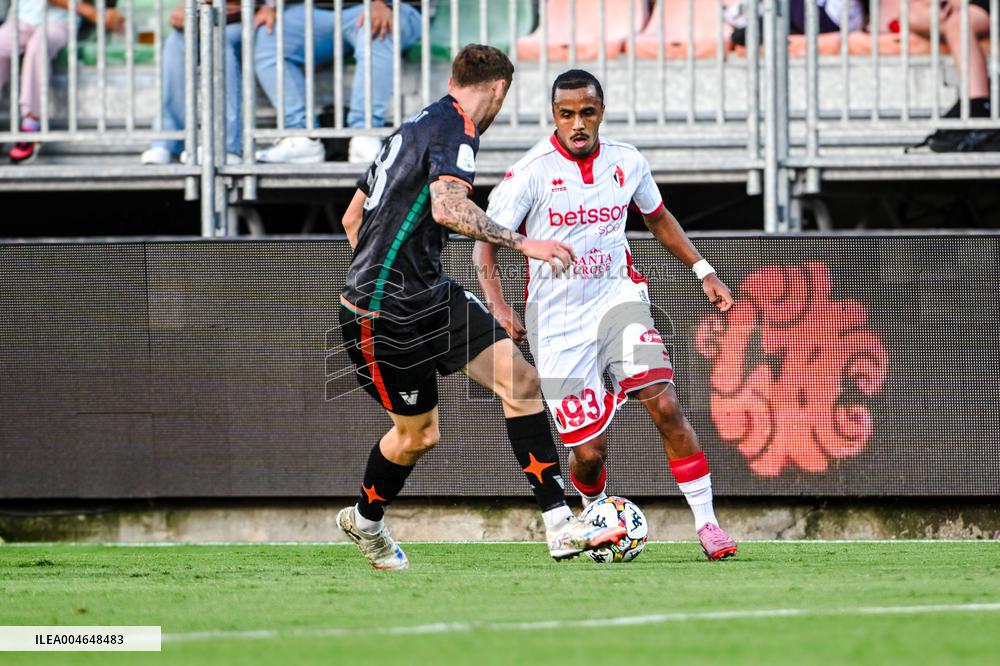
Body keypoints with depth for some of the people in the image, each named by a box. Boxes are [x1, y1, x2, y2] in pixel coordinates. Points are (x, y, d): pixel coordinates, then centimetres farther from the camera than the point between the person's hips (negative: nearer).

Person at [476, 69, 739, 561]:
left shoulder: (626, 162, 1)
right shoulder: (531, 172, -11)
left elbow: (658, 219, 20)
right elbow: (485, 242, -7)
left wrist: (702, 270, 13)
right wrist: (498, 306, -21)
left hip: (618, 298, 2)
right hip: (558, 320, -2)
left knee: (665, 406, -19)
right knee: (589, 453, -5)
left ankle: (706, 523, -11)